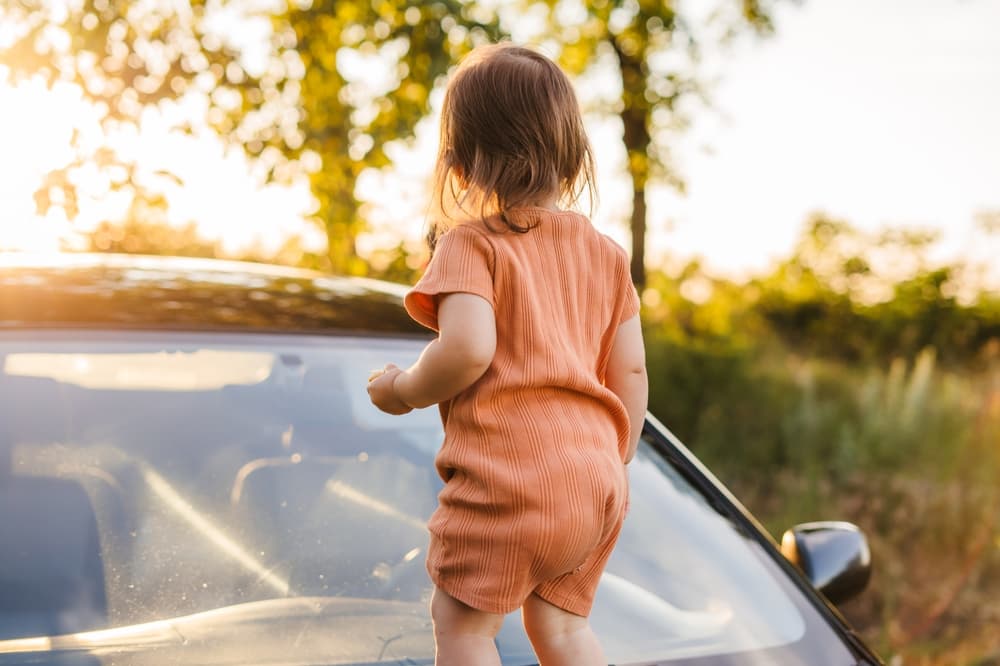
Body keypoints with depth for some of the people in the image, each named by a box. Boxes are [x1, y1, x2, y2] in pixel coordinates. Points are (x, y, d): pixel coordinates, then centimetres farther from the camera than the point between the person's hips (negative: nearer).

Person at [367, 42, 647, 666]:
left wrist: (403, 390, -2)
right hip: (596, 476, 7)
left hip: (509, 472, -6)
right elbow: (632, 372, 12)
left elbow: (468, 349, -21)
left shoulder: (470, 244, -5)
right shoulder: (607, 253, 13)